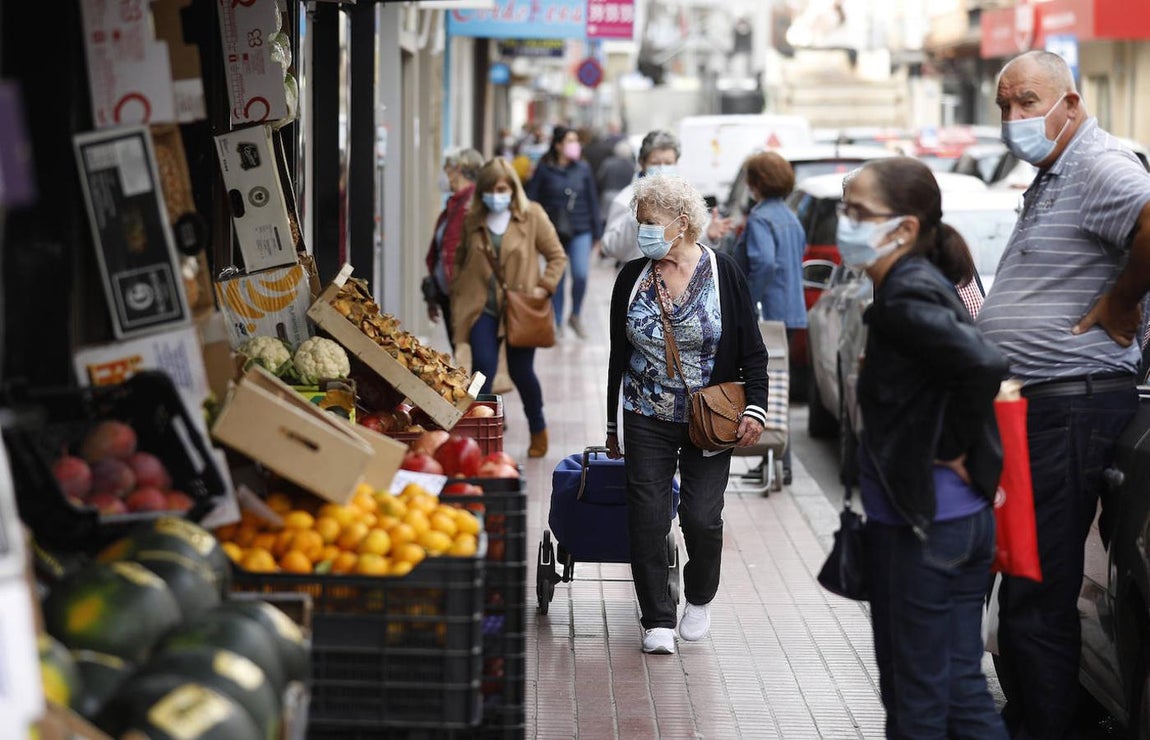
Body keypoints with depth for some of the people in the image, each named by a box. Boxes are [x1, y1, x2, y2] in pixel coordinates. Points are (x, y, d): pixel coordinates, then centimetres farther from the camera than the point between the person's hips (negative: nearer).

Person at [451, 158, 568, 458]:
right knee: (483, 367, -13)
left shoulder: (532, 216, -2)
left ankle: (538, 428, 33)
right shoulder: (473, 220, 5)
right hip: (482, 308, 1)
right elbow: (460, 261, 16)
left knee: (521, 371, 9)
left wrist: (544, 287, -11)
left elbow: (557, 256, 1)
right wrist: (457, 302, 9)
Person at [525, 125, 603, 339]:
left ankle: (575, 315, 10)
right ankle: (557, 323, 19)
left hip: (580, 231, 1)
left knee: (581, 274, -13)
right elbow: (532, 200, -2)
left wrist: (596, 233, 9)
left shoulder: (583, 169, 4)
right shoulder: (544, 170, -3)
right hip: (554, 231, -1)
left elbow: (592, 201, 9)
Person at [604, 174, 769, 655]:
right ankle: (657, 620, 7)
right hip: (646, 420, 2)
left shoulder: (723, 273, -4)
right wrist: (614, 425, 13)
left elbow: (752, 350, 1)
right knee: (647, 519, -4)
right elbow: (618, 356, 11)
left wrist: (756, 408, -11)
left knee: (702, 516, -5)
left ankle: (699, 599, 23)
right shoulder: (632, 278, 4)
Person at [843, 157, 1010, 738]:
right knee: (960, 689, 15)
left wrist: (955, 450, -18)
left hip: (923, 530, -9)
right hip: (961, 520, 9)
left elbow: (984, 364, -31)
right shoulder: (923, 284, 10)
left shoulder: (905, 298, -18)